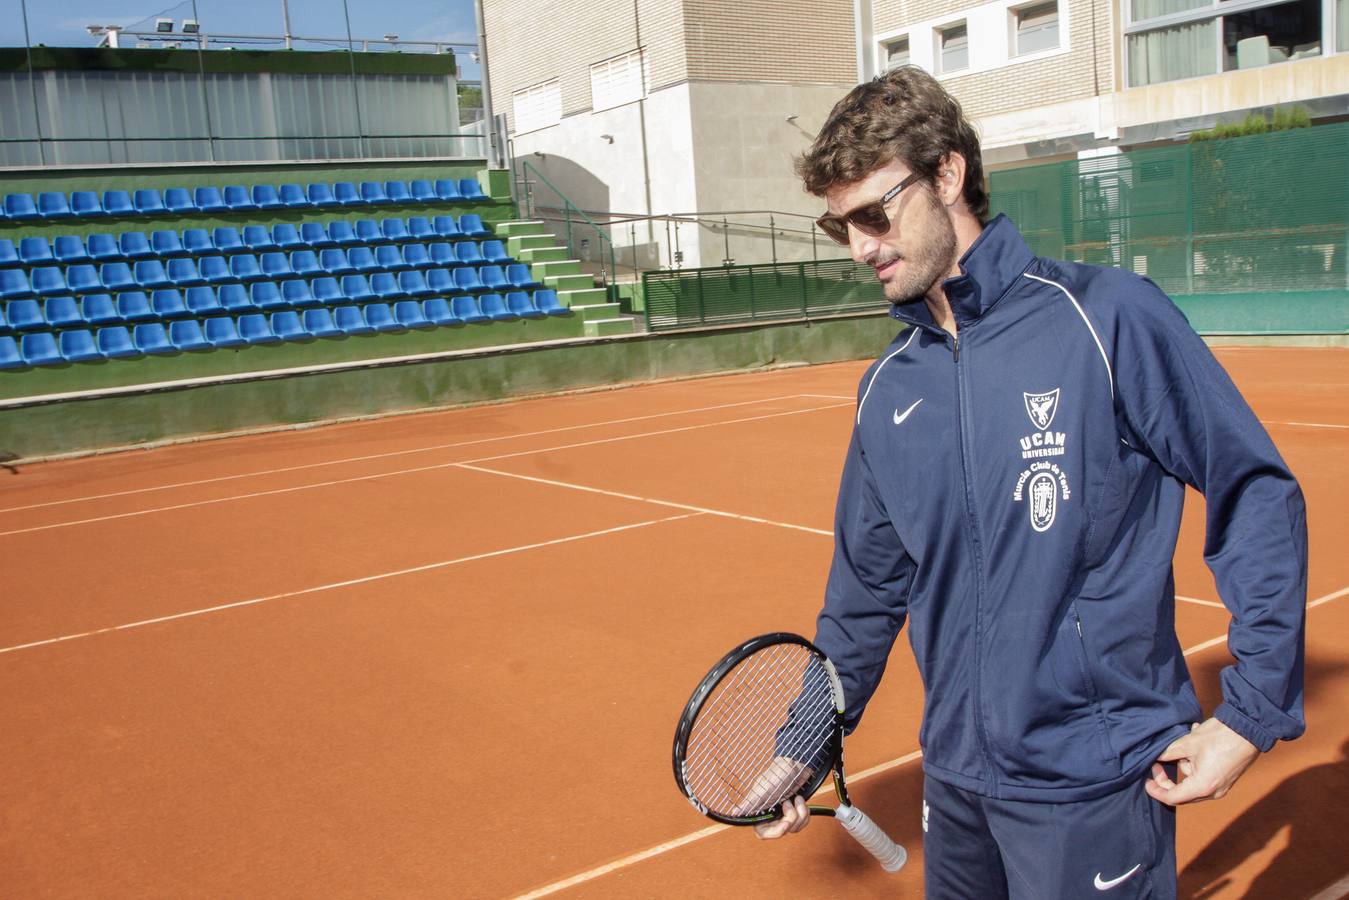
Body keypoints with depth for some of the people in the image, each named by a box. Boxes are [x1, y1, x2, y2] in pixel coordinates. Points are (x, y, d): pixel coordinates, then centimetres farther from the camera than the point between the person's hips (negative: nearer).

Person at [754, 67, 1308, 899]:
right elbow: (868, 587, 11)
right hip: (955, 775, 5)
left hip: (1094, 778, -5)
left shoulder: (1110, 319, -13)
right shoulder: (886, 391, 3)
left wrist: (1251, 713, -11)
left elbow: (1258, 499, -9)